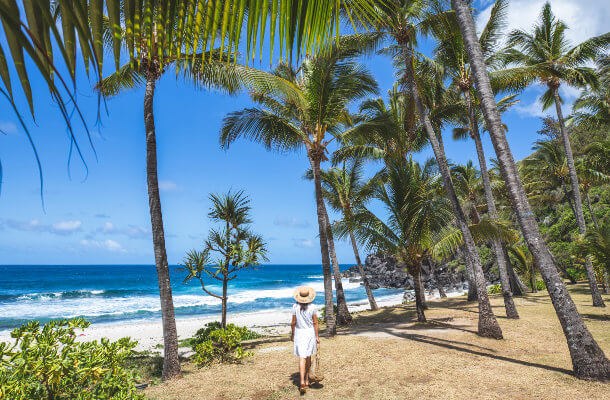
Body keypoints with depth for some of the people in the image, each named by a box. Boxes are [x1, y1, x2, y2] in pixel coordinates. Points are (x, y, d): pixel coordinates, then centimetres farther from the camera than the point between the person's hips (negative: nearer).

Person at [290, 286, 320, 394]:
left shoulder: (295, 307, -9)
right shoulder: (313, 307, -9)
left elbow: (293, 322, -3)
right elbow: (315, 323, -5)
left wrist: (292, 334, 10)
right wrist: (317, 336, 3)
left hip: (299, 333, -1)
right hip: (310, 332, 1)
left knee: (302, 358, -2)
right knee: (308, 356, 17)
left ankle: (302, 382, -14)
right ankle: (307, 380, 29)